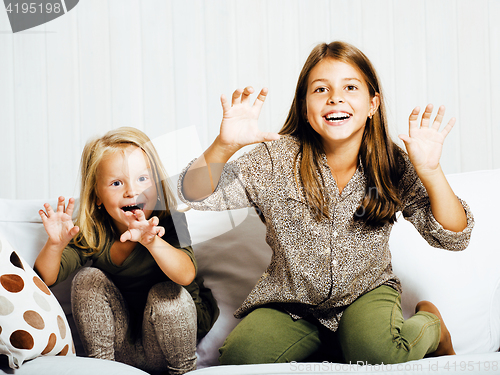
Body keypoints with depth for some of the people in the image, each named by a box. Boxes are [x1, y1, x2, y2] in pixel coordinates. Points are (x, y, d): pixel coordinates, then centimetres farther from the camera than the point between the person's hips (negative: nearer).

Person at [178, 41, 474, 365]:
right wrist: (224, 146, -38)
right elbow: (195, 194, -17)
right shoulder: (277, 160, -13)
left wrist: (430, 171, -29)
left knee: (376, 352, -32)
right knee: (240, 358, -23)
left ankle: (431, 327, 4)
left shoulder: (393, 166, -11)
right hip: (292, 303, 1)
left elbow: (454, 238, -13)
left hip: (367, 293, -1)